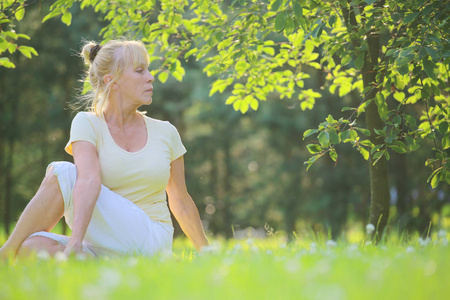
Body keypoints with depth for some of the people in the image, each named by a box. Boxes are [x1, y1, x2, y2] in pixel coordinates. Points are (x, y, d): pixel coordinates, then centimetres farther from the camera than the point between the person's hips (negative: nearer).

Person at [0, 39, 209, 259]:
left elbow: (182, 203, 19)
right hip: (103, 248, 0)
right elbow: (89, 181, -19)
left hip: (151, 242, 0)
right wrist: (75, 242, -34)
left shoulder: (165, 133, 8)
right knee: (33, 247, -35)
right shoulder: (88, 124, 1)